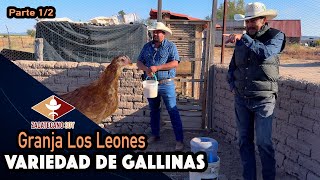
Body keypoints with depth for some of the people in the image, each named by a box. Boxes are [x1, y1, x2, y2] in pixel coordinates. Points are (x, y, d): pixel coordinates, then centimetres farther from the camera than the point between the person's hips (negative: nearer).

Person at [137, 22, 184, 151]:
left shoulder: (170, 46, -3)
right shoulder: (147, 46, 11)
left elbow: (175, 63, -15)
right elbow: (139, 62, 8)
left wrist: (157, 68, -20)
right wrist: (146, 69, -14)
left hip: (166, 84, -5)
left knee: (173, 111, -5)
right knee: (153, 110, 16)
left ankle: (179, 140, 0)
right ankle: (155, 134, 31)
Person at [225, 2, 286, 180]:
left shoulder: (276, 36, -2)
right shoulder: (241, 40, 11)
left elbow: (266, 53, -24)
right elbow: (232, 67, 21)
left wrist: (243, 38, -23)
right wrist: (233, 85, 8)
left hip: (263, 99, -5)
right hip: (241, 99, 5)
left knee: (264, 142, -5)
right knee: (245, 141, 9)